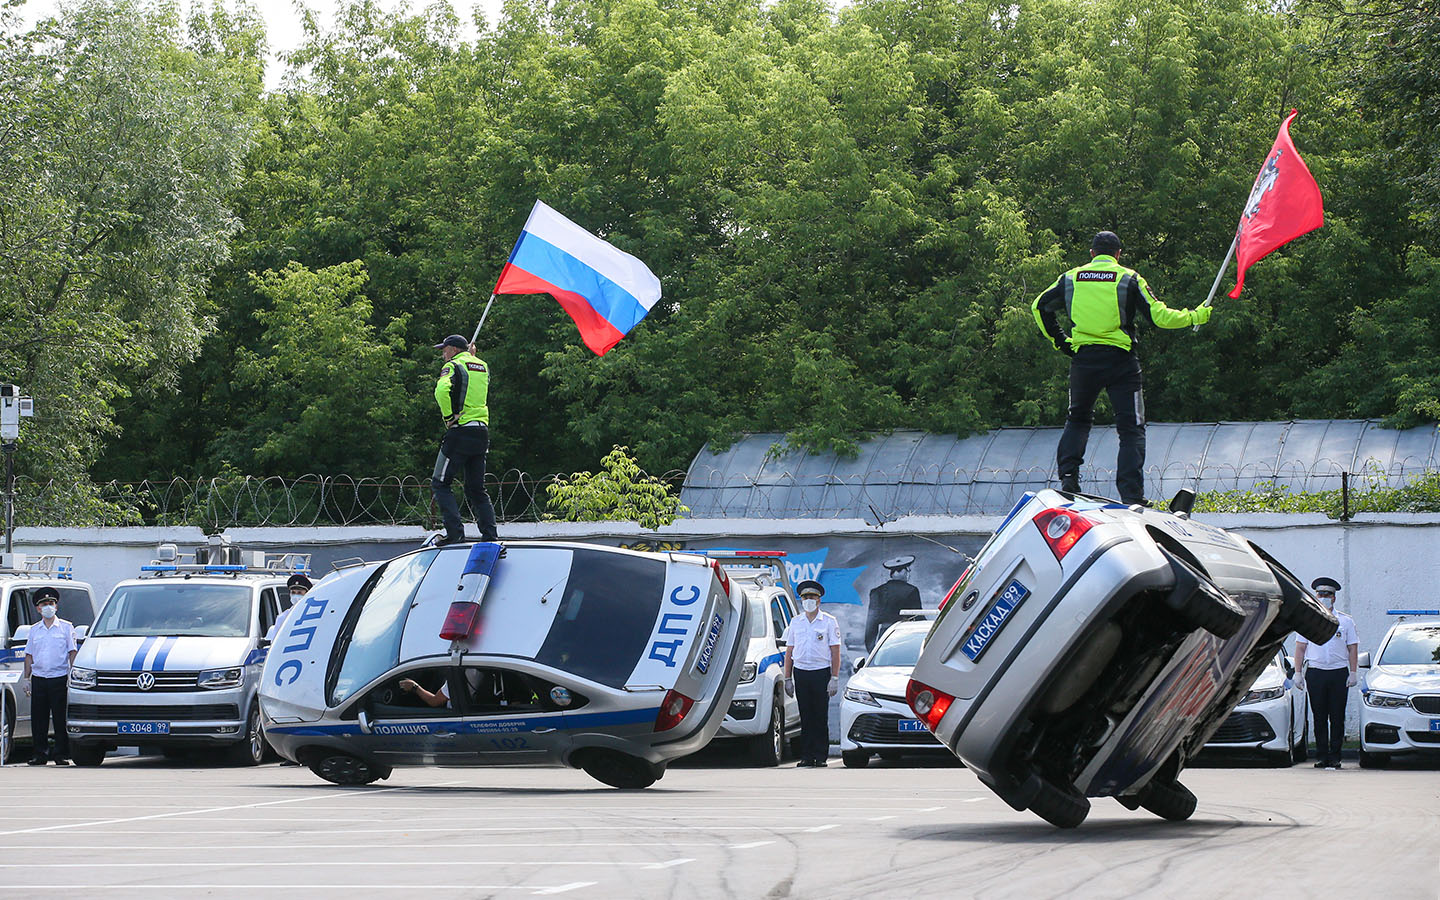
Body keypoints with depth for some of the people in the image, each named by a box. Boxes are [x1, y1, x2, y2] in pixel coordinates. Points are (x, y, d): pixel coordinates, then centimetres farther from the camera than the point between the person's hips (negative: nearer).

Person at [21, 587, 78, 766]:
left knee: (60, 718, -4)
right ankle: (40, 754, 9)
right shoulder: (34, 630, 14)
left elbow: (72, 653, 2)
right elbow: (29, 655, 17)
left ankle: (62, 755, -1)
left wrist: (72, 676, -7)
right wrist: (26, 678, 9)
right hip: (38, 678, 3)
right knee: (38, 719, 3)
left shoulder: (66, 628, 5)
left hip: (59, 678, -3)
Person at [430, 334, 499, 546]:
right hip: (482, 431, 7)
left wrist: (449, 416, -14)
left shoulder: (453, 366, -7)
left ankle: (455, 532, -12)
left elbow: (442, 390, -26)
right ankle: (490, 535, 6)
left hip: (460, 432, -7)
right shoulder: (483, 366, 14)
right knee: (476, 489, 14)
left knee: (440, 483, 0)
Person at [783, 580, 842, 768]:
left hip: (821, 673, -3)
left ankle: (821, 756, 0)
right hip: (800, 673, 3)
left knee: (821, 717, -2)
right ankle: (807, 756, 5)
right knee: (806, 717, 3)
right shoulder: (795, 622, 13)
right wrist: (787, 678, 7)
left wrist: (834, 678, -8)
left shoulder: (829, 622, 3)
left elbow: (835, 652, 0)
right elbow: (789, 651, 14)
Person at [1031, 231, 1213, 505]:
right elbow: (1158, 316, -5)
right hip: (1120, 361, -3)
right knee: (1131, 428, 2)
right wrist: (1193, 317, 8)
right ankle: (1131, 495, -8)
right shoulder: (1129, 279, -2)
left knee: (1078, 418, 24)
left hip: (1083, 359, 3)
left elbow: (1040, 306, 13)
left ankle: (1068, 475, 6)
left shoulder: (1071, 278, 7)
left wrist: (1058, 340, 20)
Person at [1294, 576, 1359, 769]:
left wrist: (1353, 673, -1)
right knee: (1319, 717, 0)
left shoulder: (1346, 621, 10)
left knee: (1337, 717, -1)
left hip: (1339, 673, 0)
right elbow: (1300, 648, 11)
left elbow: (1352, 649, 9)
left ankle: (1334, 756, 2)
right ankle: (1322, 756, 4)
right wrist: (1298, 672, 2)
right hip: (1315, 672, 0)